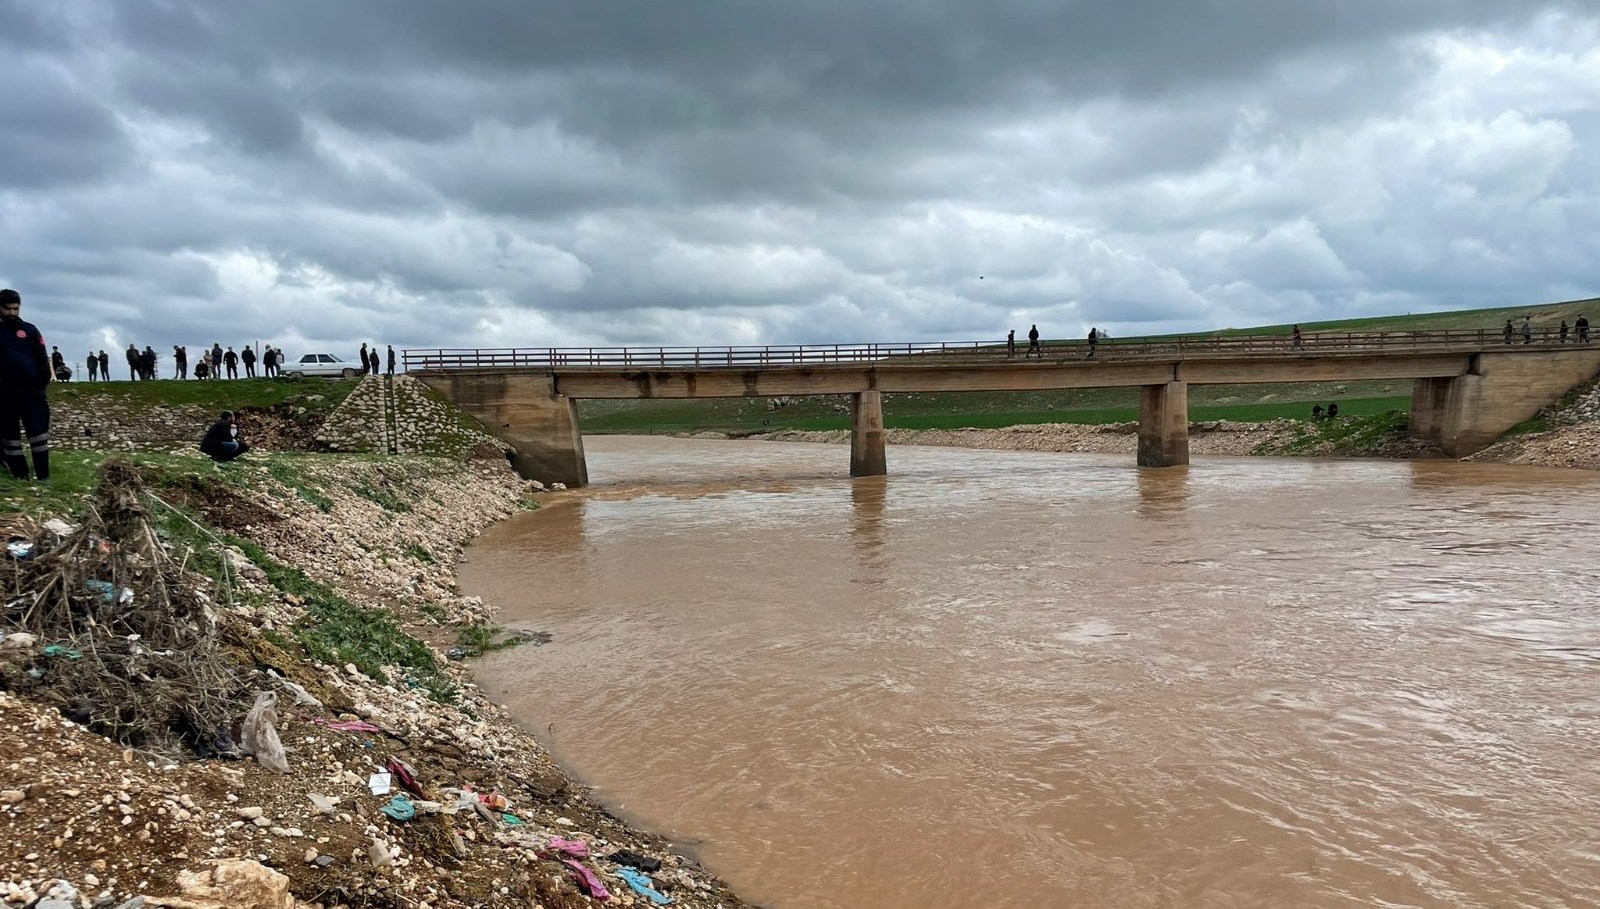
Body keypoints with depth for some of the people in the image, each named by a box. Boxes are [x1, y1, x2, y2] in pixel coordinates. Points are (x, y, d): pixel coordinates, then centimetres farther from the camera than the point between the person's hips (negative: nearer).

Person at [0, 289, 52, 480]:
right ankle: (20, 477, 12)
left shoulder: (29, 330, 6)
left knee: (38, 431, -3)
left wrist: (43, 384, -3)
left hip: (31, 391, -1)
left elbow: (42, 358, 5)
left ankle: (43, 476, 1)